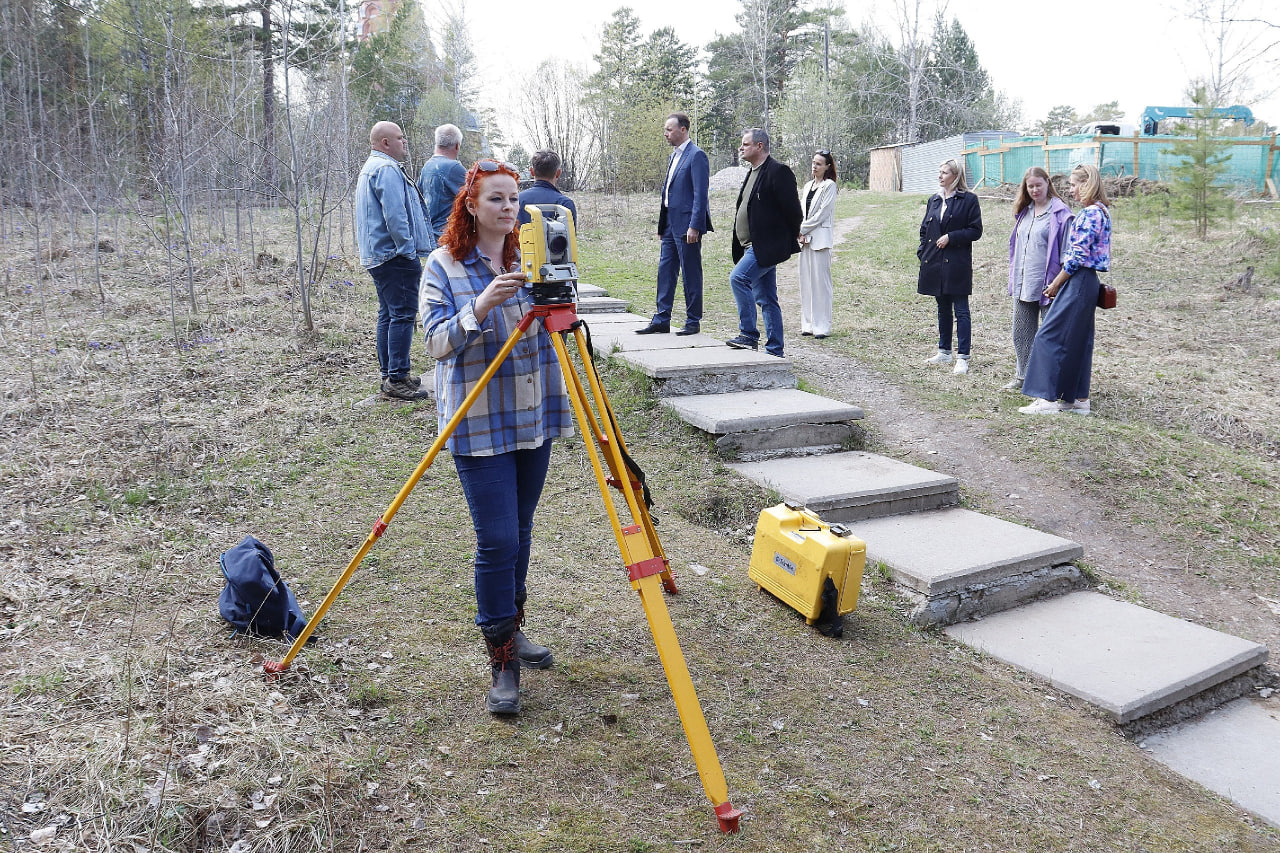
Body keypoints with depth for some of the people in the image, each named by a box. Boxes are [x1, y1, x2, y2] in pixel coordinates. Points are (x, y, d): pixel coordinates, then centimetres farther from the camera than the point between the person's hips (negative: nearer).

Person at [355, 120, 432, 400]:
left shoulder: (370, 168, 22)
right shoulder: (387, 169, -13)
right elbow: (395, 215, -22)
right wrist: (409, 251, -17)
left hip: (377, 256, 11)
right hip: (395, 255, -11)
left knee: (388, 314, 14)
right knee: (403, 315, -10)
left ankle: (389, 374, 19)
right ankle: (397, 379, -11)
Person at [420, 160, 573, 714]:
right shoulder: (444, 266, -5)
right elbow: (437, 341, -14)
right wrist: (482, 305, -27)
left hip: (534, 417, 5)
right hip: (479, 424, -5)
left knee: (520, 529, 14)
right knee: (497, 539, -7)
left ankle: (511, 627, 32)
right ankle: (501, 659, 6)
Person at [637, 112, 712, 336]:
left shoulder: (696, 156, -10)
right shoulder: (674, 156, 18)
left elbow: (700, 194, -16)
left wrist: (694, 226, -21)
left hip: (686, 225, -9)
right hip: (670, 224, 9)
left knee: (691, 273, 0)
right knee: (665, 271, 9)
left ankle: (693, 322, 8)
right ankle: (661, 320, 15)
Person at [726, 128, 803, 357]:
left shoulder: (778, 172, -12)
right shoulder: (752, 173, 18)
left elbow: (792, 209, -13)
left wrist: (789, 239, -6)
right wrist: (739, 214, 13)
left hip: (767, 246, -10)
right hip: (754, 247, 10)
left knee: (738, 278, -22)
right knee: (766, 300, 11)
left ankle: (748, 334, -15)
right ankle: (774, 351, 16)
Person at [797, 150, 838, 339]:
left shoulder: (829, 185, -4)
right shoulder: (808, 186, 17)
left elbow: (822, 213, -11)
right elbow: (802, 212, 15)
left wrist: (803, 229, -7)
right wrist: (801, 234, -1)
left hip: (820, 239, -7)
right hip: (805, 238, 7)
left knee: (820, 281, -7)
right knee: (806, 281, 7)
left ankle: (822, 326, -4)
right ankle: (808, 324, 13)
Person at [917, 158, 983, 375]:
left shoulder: (969, 200, -4)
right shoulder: (934, 200, 13)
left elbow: (975, 230, -7)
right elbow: (924, 229, 18)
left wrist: (951, 237, -15)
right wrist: (923, 252, 7)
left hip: (957, 264, -6)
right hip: (935, 263, 6)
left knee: (961, 310, -4)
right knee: (943, 308, 15)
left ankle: (962, 357, -2)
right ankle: (944, 352, 24)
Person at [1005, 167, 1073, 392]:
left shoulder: (1059, 213, -8)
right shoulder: (1024, 211, 13)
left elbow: (1066, 254, -10)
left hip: (1047, 284, -7)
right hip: (1023, 284, 7)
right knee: (1021, 332, 13)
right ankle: (1022, 376, 25)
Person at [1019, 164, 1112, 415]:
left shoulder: (1089, 214, -15)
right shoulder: (1100, 212, 16)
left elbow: (1077, 256, -19)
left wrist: (1055, 284, -10)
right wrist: (1058, 283, 15)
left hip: (1078, 282, -10)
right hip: (1087, 281, 10)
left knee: (1050, 336, -8)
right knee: (1078, 340, 12)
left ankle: (1049, 399, -8)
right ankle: (1079, 399, 16)